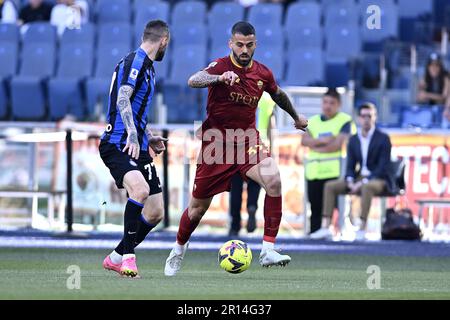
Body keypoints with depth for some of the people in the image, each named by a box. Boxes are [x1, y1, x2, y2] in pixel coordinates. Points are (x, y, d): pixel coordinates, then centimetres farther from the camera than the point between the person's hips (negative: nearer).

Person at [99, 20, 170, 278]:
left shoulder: (147, 66, 23)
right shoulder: (135, 61, -9)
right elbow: (122, 99, -23)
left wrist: (149, 137, 37)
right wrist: (132, 134, -34)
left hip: (138, 148, 10)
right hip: (117, 145, -10)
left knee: (155, 212, 2)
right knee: (140, 189, -33)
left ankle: (116, 258, 16)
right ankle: (128, 255, -25)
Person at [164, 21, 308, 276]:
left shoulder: (263, 73, 1)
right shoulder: (221, 66, -14)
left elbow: (278, 95, 24)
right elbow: (193, 81, -35)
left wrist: (296, 117, 39)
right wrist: (219, 78, -54)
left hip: (247, 138, 3)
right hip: (216, 141, -3)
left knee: (274, 180, -26)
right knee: (199, 206, 8)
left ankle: (268, 251, -24)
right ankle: (179, 249, 39)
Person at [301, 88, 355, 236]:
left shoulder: (345, 121, 5)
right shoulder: (313, 121, 21)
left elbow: (340, 143, -7)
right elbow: (304, 140, 7)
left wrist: (315, 145, 0)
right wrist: (322, 141, -11)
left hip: (334, 171, -5)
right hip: (314, 171, 5)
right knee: (315, 206, 2)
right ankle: (313, 233, 4)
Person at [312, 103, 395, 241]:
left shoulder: (383, 138, -7)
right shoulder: (353, 140, 10)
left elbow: (383, 167, -14)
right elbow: (350, 166, 11)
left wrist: (363, 182, -22)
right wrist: (350, 181, -11)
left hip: (379, 179, -6)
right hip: (359, 178, 6)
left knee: (367, 187, -40)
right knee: (330, 186, -11)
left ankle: (362, 229, -41)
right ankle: (325, 227, -20)